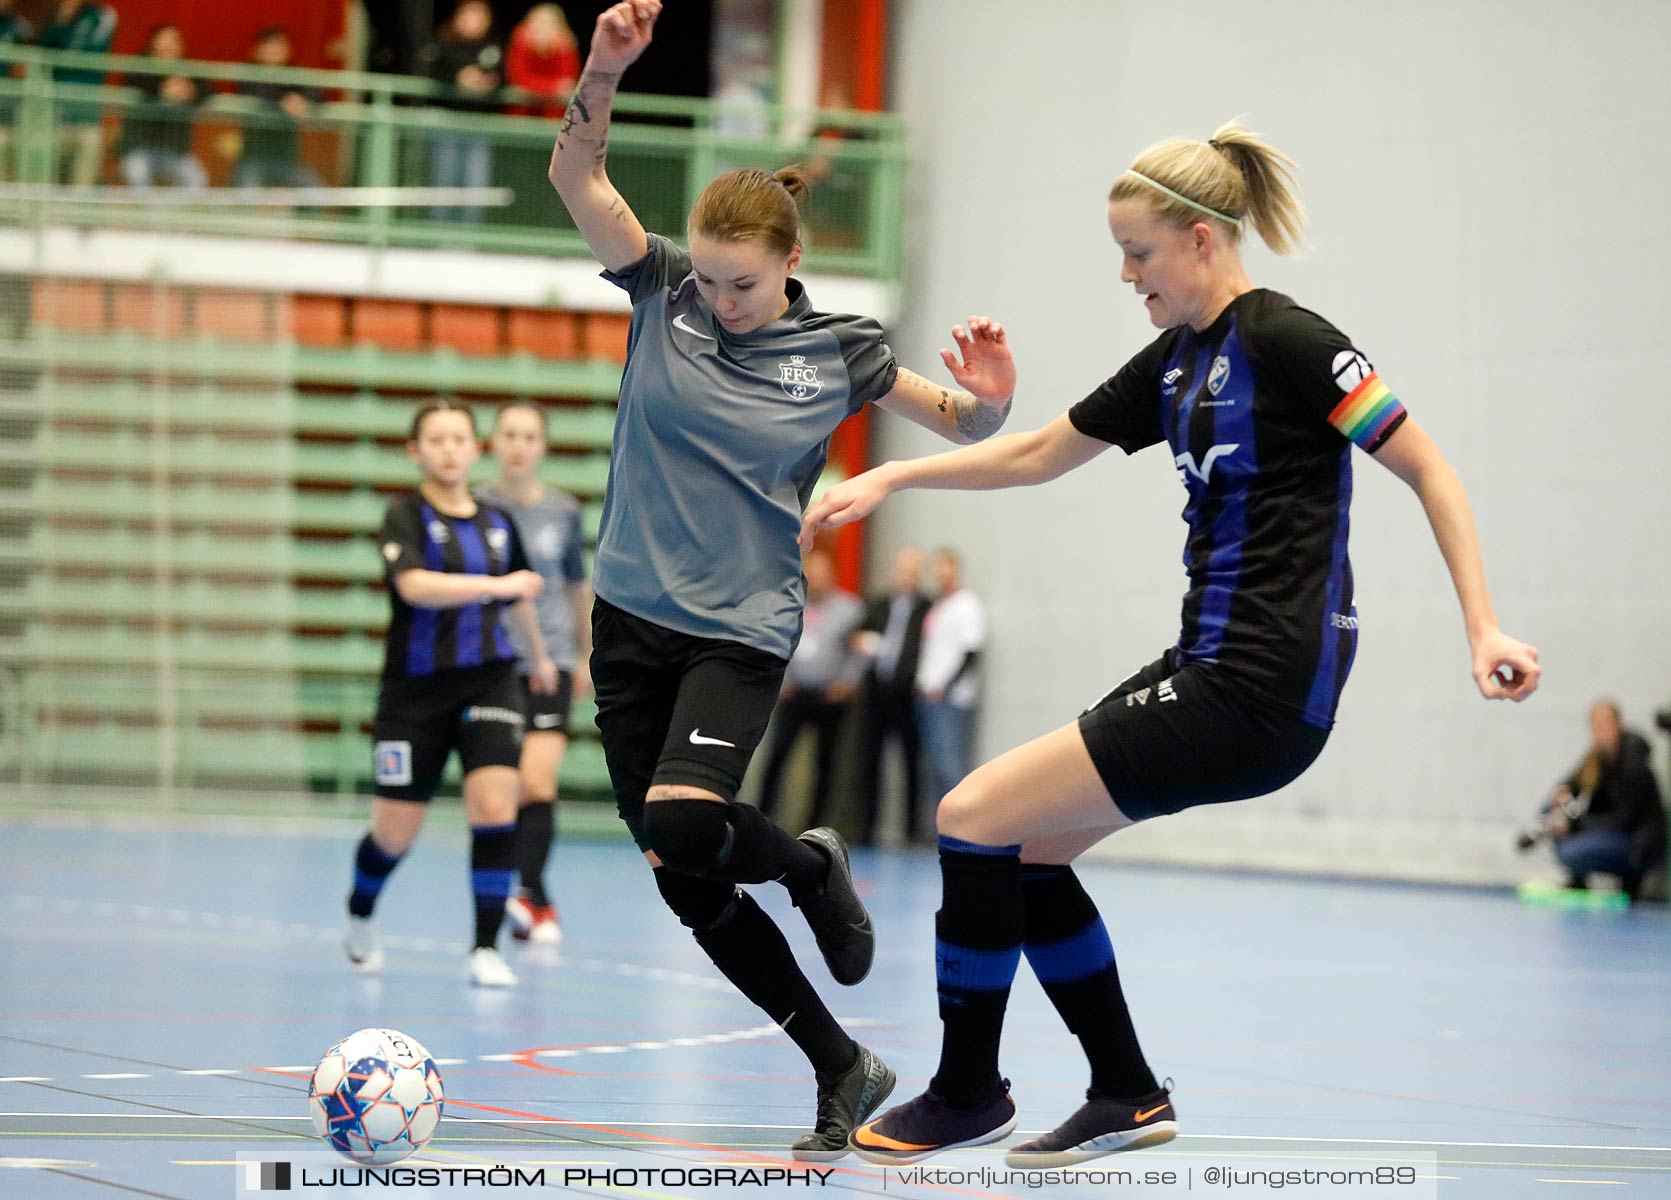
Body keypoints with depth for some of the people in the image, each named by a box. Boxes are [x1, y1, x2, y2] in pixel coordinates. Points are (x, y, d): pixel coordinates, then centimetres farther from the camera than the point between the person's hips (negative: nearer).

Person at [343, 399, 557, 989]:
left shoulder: (497, 522, 8)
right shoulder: (405, 515, -7)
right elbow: (414, 585, -26)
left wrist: (539, 655, 38)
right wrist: (496, 585, -32)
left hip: (489, 680, 3)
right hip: (415, 690, -3)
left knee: (495, 807, -17)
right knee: (394, 833, 5)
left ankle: (486, 947, -8)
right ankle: (360, 918, 36)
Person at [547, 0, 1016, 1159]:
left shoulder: (838, 351, -5)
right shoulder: (665, 292, -2)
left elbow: (961, 424, 6)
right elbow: (576, 173, -10)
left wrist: (991, 397, -18)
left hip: (742, 631, -3)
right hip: (633, 616, 3)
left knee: (685, 827, -28)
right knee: (689, 889, 3)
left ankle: (812, 866, 7)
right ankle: (844, 1071, 17)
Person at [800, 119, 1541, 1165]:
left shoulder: (1283, 340, -12)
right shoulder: (1176, 362, 14)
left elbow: (1429, 468, -12)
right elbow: (1036, 454, 25)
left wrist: (1484, 628, -19)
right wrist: (889, 479, 21)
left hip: (1258, 691, -9)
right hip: (1209, 668, 9)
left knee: (977, 817, -7)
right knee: (1027, 847, 12)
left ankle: (967, 1095, 8)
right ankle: (1130, 1096, 19)